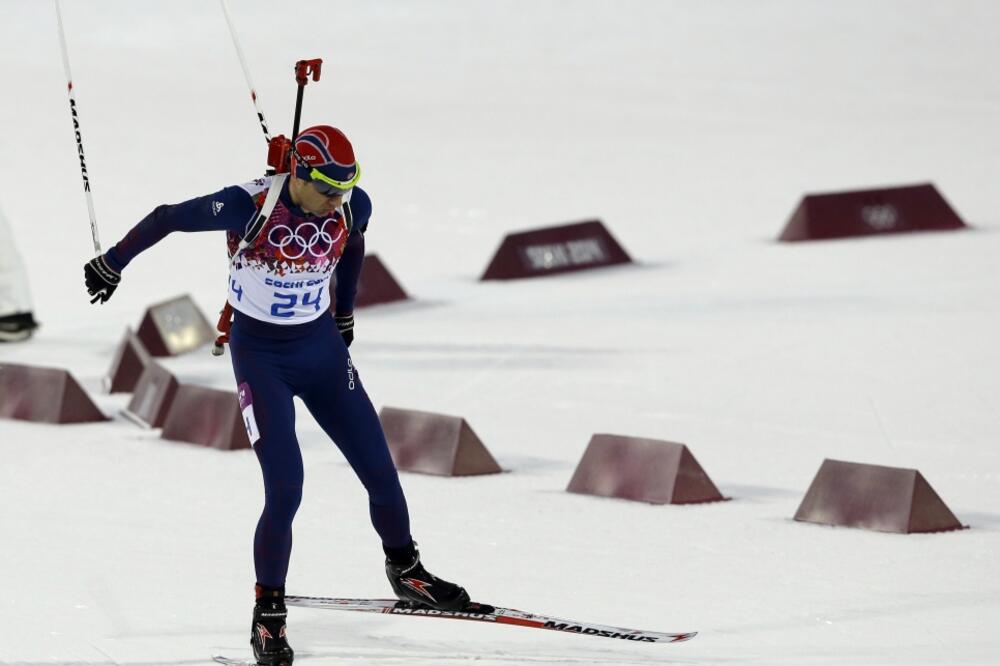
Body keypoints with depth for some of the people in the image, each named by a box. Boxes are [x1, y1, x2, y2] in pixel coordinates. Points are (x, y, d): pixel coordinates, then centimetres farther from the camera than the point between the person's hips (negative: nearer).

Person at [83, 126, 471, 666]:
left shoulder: (353, 207, -11)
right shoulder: (250, 207, -24)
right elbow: (168, 218, -10)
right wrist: (112, 263, 3)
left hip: (322, 348, 5)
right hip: (260, 356, -5)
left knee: (380, 473, 5)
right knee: (285, 492, -14)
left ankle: (405, 572, 30)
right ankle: (268, 613, 3)